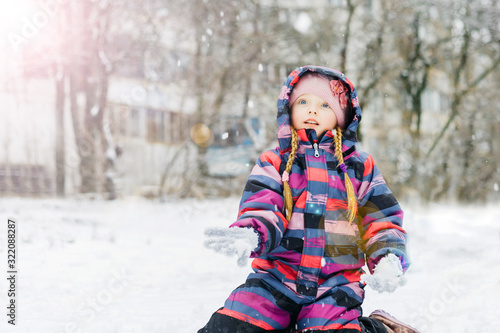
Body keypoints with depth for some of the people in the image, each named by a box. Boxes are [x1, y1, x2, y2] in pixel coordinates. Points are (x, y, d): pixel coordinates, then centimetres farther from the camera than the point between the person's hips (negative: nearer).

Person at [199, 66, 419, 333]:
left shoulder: (360, 167, 11)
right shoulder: (273, 164, 8)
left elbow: (381, 221, 12)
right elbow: (262, 212, -4)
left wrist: (390, 260, -10)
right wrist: (249, 236, -29)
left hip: (336, 284, 0)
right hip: (277, 276, 0)